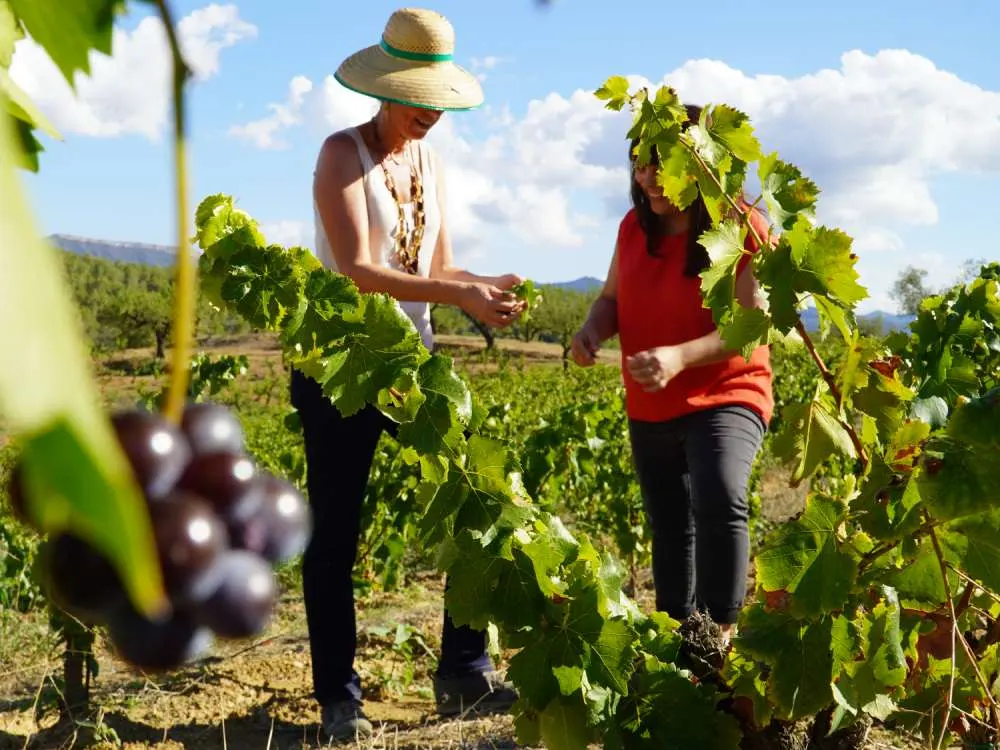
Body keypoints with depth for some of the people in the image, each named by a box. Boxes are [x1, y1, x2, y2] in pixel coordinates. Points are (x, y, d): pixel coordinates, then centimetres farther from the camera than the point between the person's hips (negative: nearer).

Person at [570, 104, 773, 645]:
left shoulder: (742, 229, -13)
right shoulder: (635, 226, 4)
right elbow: (613, 298, 13)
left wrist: (680, 356, -35)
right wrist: (592, 330, -12)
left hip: (724, 401, -6)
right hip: (650, 411, 6)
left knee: (720, 501, -32)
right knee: (669, 530, 17)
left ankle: (720, 634, -20)